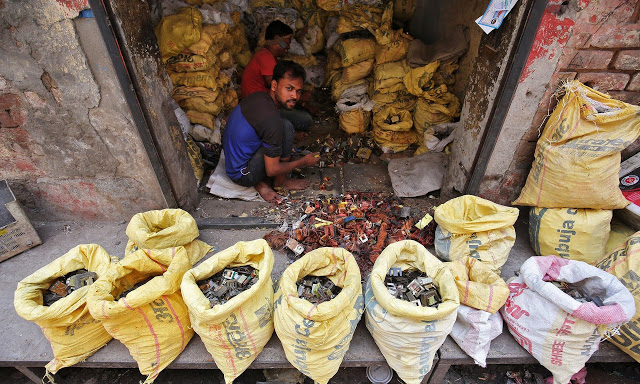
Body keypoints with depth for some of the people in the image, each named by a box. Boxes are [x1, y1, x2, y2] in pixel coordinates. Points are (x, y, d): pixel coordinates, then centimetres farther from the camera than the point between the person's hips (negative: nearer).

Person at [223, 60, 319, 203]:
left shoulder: (258, 96, -2)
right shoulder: (271, 121, -28)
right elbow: (272, 170, -20)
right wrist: (303, 162, -5)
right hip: (243, 176, -9)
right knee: (286, 127, -16)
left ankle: (261, 182, 8)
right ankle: (281, 181, 4)